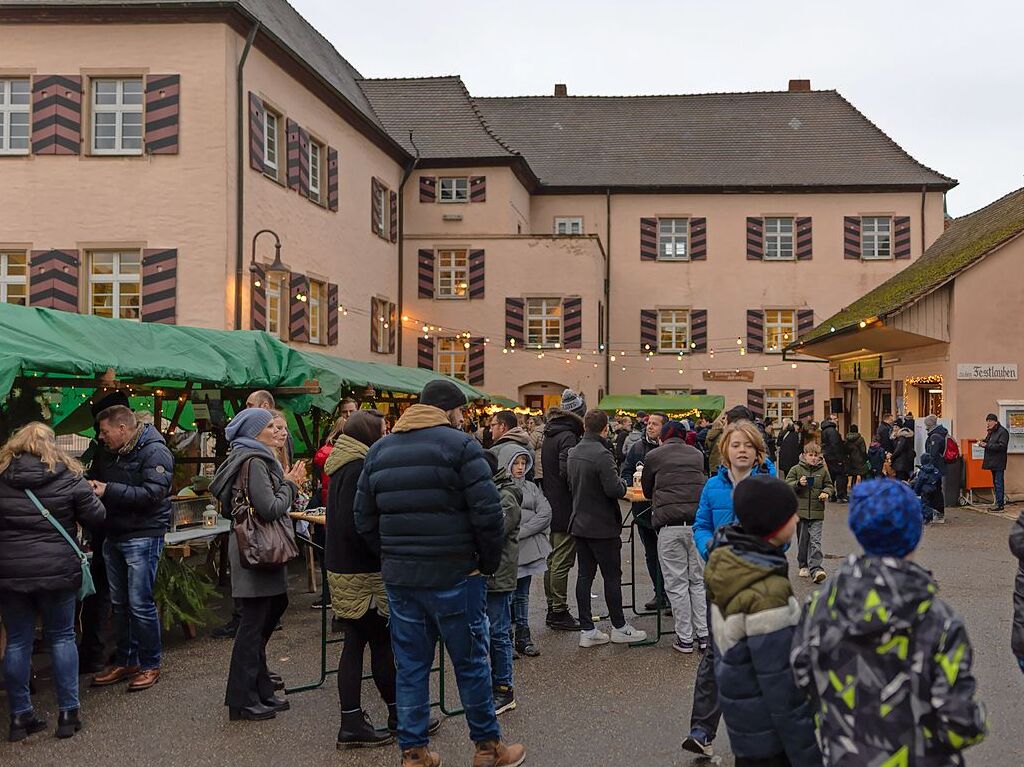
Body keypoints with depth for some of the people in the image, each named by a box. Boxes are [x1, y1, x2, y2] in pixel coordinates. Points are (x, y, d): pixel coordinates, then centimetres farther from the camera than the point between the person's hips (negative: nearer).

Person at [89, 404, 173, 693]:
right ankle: (125, 662, 24)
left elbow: (153, 493, -22)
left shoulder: (154, 452, -12)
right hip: (114, 536, 8)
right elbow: (100, 481, 26)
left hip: (143, 536, -8)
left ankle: (150, 665, 7)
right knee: (119, 604, 13)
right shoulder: (114, 454, 14)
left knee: (140, 604, -5)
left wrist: (109, 490, -21)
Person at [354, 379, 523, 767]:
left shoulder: (379, 451, 10)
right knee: (471, 662, 8)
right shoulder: (459, 445, -9)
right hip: (453, 575, -5)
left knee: (410, 666, 12)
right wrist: (489, 562, -1)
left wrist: (393, 557, 14)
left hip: (398, 576, 5)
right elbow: (487, 513, -14)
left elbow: (364, 519, 11)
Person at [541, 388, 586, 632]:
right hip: (565, 509, -9)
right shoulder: (567, 437, -17)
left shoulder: (550, 435, 13)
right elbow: (567, 472, -25)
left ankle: (552, 609, 23)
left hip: (551, 508, 9)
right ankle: (559, 612, 3)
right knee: (562, 561, -3)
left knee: (553, 559, 16)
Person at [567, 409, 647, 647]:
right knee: (612, 576, 4)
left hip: (579, 524, 8)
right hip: (602, 526, -8)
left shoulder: (573, 453, 5)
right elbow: (614, 489, -24)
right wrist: (623, 483, -4)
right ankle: (619, 628, 15)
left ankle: (587, 630, 13)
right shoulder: (602, 455, -21)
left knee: (585, 575, 9)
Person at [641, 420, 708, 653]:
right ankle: (704, 635, 14)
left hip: (669, 526, -3)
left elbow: (647, 491, 16)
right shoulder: (697, 455, 12)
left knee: (676, 583, 3)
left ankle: (685, 638, 7)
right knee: (699, 581, 12)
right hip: (698, 522, 3)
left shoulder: (654, 456, 5)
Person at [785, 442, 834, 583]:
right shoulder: (796, 469, 1)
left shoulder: (823, 470, 6)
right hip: (801, 510, 0)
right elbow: (787, 485, -1)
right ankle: (803, 565, 25)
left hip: (817, 512, 0)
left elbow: (830, 485, 14)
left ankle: (815, 569, -13)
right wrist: (798, 483, -18)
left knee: (815, 541, -9)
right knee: (802, 540, 10)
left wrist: (826, 492, -7)